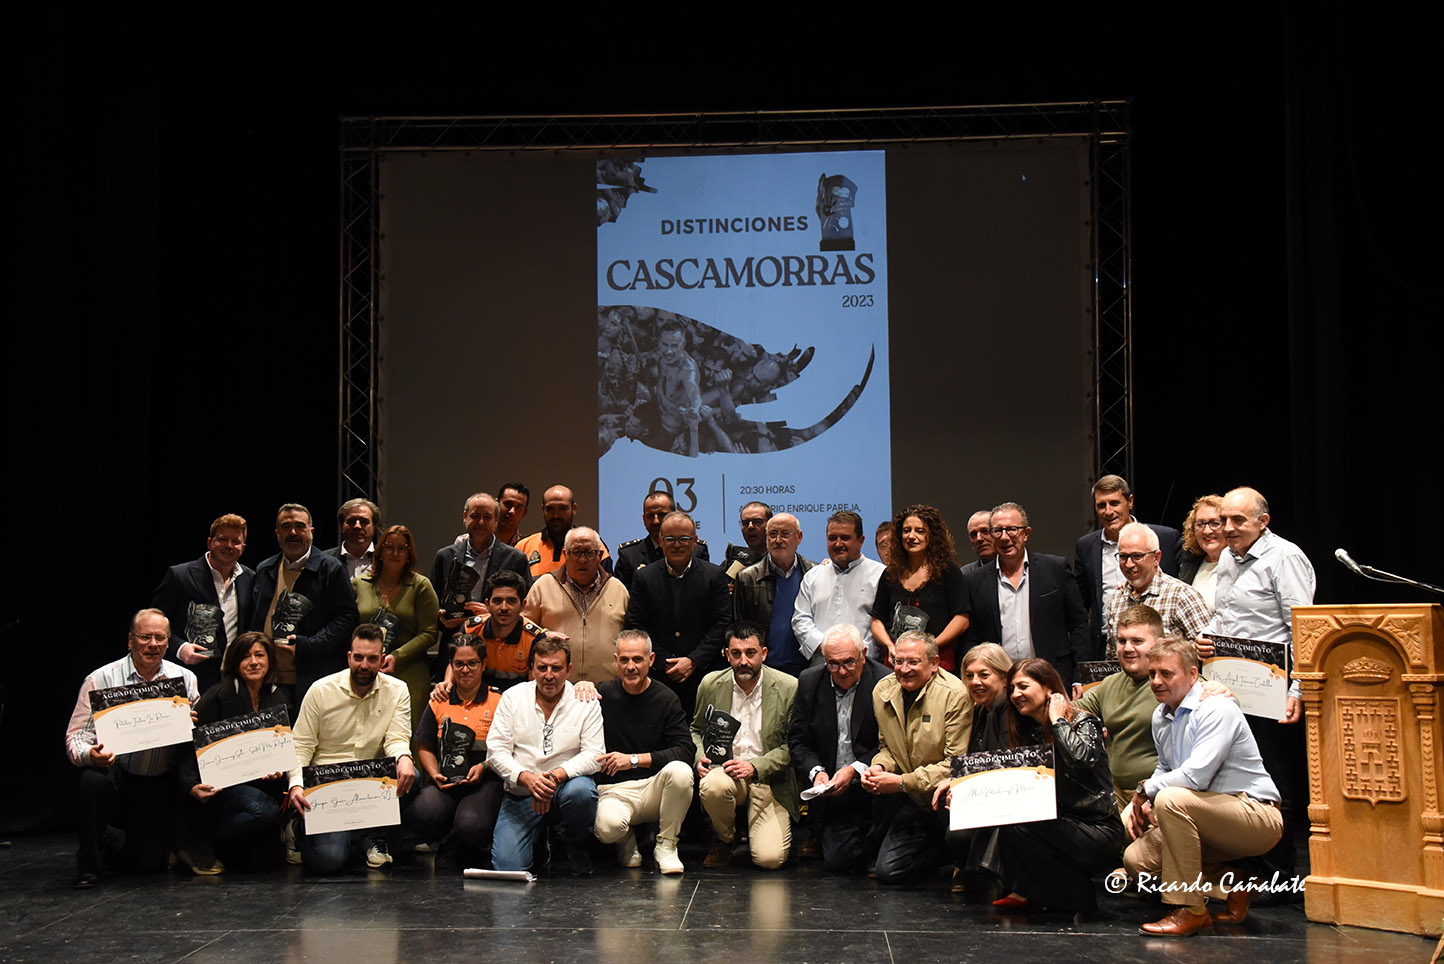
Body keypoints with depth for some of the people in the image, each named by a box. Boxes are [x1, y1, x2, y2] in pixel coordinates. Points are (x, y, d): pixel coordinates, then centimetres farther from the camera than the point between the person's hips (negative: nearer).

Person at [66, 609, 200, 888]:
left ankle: (107, 838, 30)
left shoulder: (184, 679, 3)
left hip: (159, 783, 2)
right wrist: (90, 755, -32)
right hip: (115, 772, -2)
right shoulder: (101, 680, -5)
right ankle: (89, 862, -9)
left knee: (150, 862, -8)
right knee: (93, 779, -36)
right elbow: (76, 737, -9)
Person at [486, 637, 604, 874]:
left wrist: (556, 775, -26)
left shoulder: (586, 702, -1)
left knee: (580, 791, -37)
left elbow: (594, 754, -9)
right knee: (507, 866, -17)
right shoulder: (512, 697, 3)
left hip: (566, 784, -1)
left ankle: (576, 846, -5)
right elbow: (495, 750, -3)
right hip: (520, 793, 1)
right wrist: (526, 778, -21)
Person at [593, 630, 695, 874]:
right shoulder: (604, 694, 0)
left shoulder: (666, 699, -2)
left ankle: (666, 845, -7)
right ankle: (627, 841, 8)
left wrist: (634, 759, -19)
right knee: (608, 826, -34)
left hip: (655, 787, 1)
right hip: (614, 790, -1)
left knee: (680, 771, -32)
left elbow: (684, 751, -10)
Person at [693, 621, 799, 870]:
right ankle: (725, 840, -2)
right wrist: (700, 757, -4)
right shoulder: (711, 684, 1)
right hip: (724, 770, 2)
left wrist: (755, 767, -15)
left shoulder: (789, 688, -7)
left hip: (769, 778, -2)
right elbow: (696, 729, 18)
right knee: (712, 786, -37)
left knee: (770, 858, -21)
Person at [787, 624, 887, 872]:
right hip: (829, 788, 4)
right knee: (836, 861, -7)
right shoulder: (809, 681, 2)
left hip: (867, 786, -4)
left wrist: (855, 770, -21)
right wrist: (815, 772, -13)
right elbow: (797, 740, 6)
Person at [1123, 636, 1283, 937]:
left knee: (1172, 799, -33)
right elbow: (1165, 771, 23)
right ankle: (1231, 889, 6)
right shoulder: (1160, 716, 10)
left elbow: (1196, 776, -28)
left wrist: (1145, 789, -12)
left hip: (1256, 814, -9)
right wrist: (1141, 804, 2)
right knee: (1136, 859, -6)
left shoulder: (1216, 709, -18)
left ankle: (1189, 910, -23)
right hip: (1210, 818, 9)